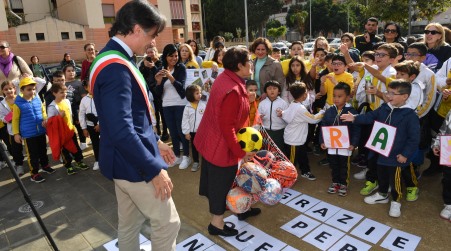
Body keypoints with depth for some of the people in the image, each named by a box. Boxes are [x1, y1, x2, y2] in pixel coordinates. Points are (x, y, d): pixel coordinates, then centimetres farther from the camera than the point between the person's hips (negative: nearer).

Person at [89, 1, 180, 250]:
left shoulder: (113, 58, 8)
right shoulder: (116, 67, -25)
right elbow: (121, 132, -30)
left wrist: (155, 141, 17)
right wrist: (154, 170, -22)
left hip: (126, 160, 10)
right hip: (133, 163, -10)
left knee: (130, 223, 23)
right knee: (168, 222, 7)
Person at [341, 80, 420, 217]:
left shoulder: (410, 115, -18)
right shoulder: (383, 108, 0)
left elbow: (414, 138, -15)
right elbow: (370, 117, 9)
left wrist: (405, 154, -15)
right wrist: (355, 118, -5)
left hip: (396, 156, -6)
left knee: (394, 180, 8)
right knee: (381, 176, 23)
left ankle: (396, 202, 29)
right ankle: (382, 194, 44)